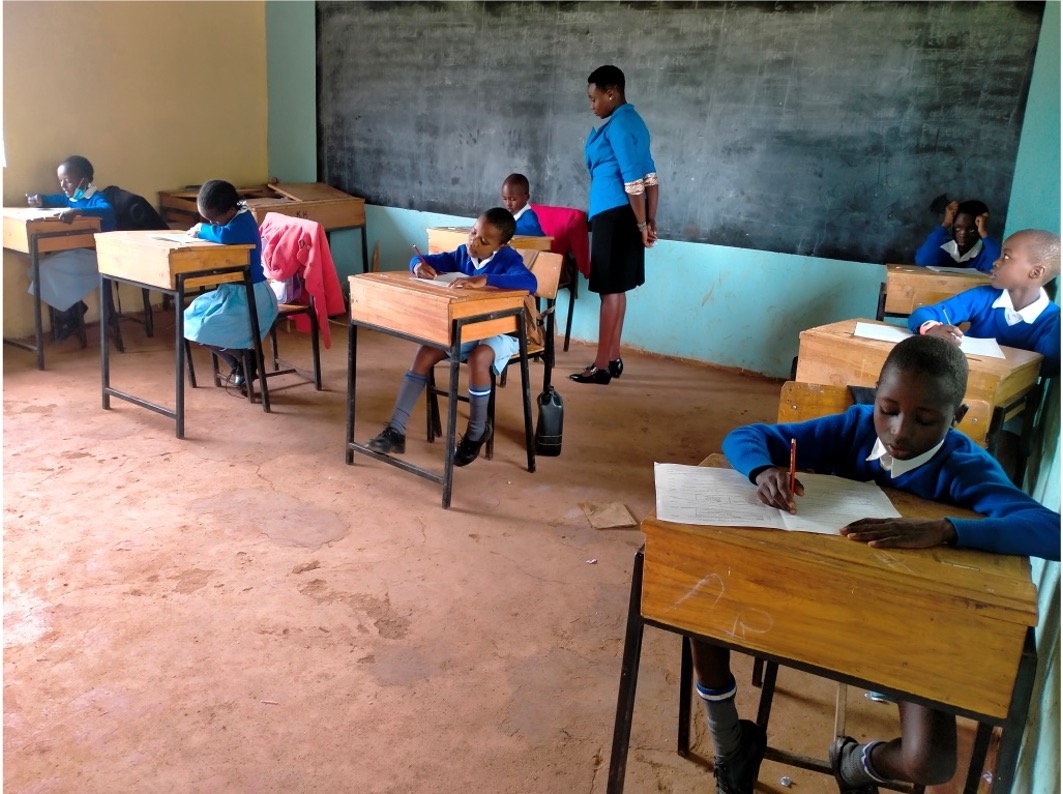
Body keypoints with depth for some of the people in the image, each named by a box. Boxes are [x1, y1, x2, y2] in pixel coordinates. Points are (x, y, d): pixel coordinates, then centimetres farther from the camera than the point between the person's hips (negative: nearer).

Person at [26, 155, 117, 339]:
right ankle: (70, 311, 8)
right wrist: (39, 199, 10)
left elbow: (107, 211, -40)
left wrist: (78, 211, -53)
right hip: (80, 252, 9)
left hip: (97, 255, -9)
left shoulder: (97, 198, -16)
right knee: (42, 266, -1)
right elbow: (53, 199, 33)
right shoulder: (71, 197, 11)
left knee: (48, 268, -16)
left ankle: (69, 315, 2)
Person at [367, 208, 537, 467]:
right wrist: (420, 265, -16)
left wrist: (484, 280, -48)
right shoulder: (463, 254, 1)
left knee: (478, 358, -36)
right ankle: (395, 431, -12)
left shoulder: (508, 259, -18)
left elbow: (529, 282, -41)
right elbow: (420, 260, 10)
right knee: (425, 352, -14)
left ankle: (477, 433, -11)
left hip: (503, 331, -6)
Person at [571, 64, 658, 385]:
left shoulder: (618, 125, -14)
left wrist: (641, 223, -16)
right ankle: (613, 359, 21)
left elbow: (633, 180, -19)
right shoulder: (633, 121, 17)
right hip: (624, 215, 10)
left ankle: (602, 366, 1)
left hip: (615, 215, -10)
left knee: (610, 290, -5)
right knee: (617, 289, 13)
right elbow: (650, 176, 15)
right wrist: (651, 220, 13)